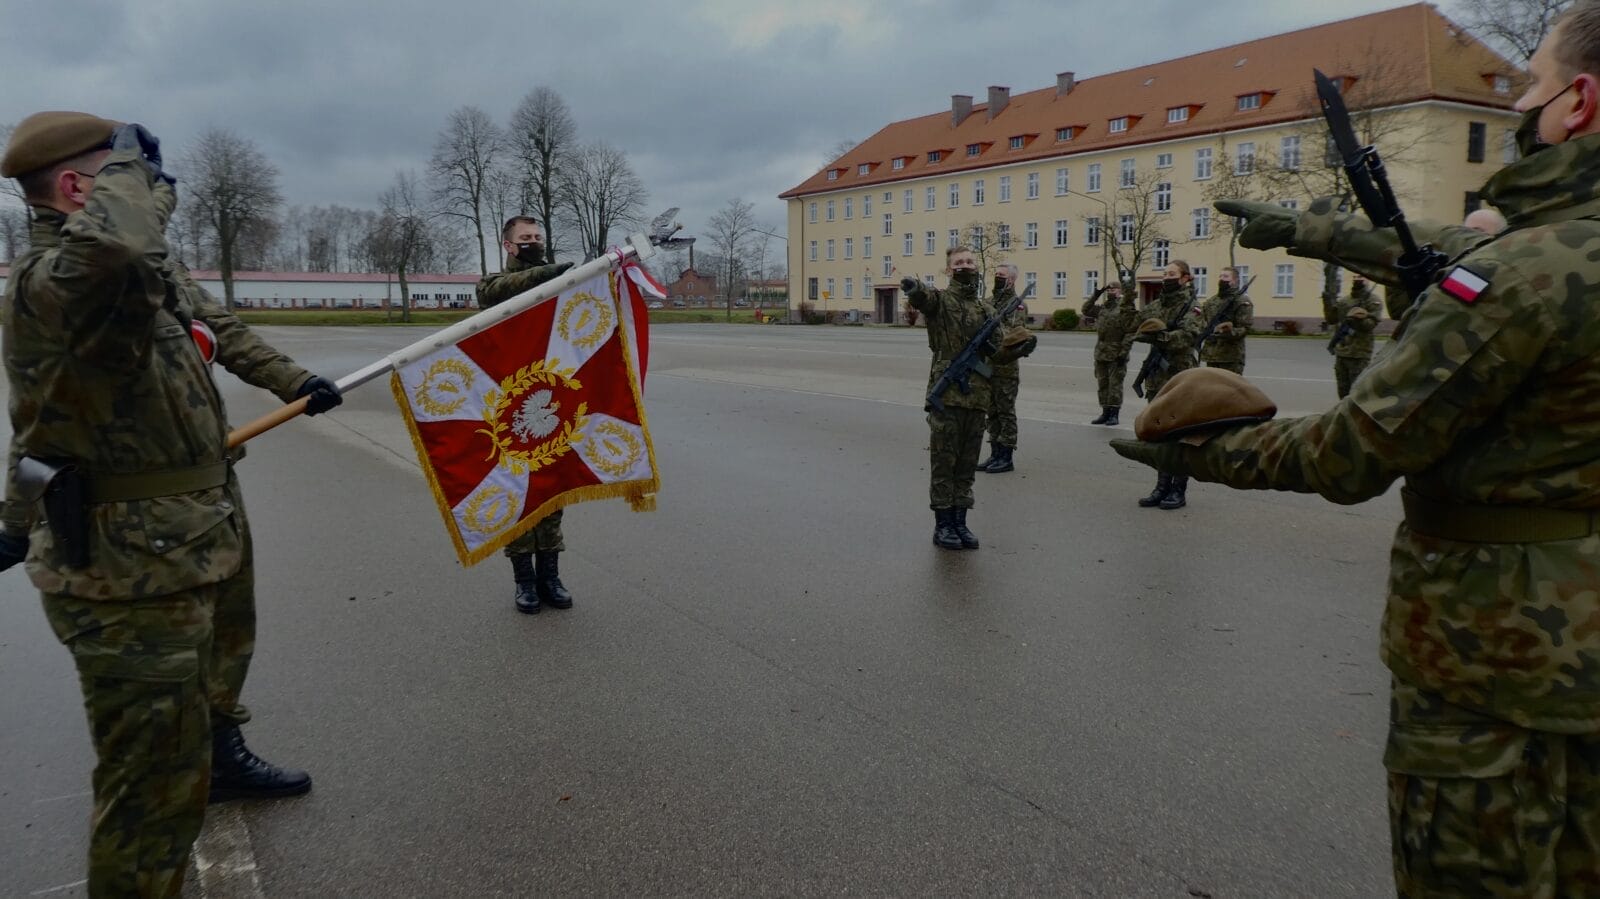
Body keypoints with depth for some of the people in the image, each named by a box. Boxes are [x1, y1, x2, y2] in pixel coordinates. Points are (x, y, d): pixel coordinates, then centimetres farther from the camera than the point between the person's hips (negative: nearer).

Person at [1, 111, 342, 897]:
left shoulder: (155, 277, 8)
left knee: (217, 671, 35)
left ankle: (224, 759, 61)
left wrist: (290, 381, 32)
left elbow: (218, 327, 27)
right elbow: (110, 245, -46)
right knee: (159, 779, -5)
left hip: (202, 536, 10)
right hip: (128, 569, -10)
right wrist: (129, 165, -26)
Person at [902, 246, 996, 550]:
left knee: (967, 464, 10)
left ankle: (960, 522, 19)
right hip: (946, 395, -5)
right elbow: (922, 296, -26)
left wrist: (993, 349, -2)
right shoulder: (940, 300, -2)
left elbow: (998, 352, 23)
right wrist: (913, 287, -51)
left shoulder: (987, 310, 15)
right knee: (943, 462, 1)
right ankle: (942, 525, 9)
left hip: (977, 397, 5)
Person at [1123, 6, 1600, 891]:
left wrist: (1203, 454, -8)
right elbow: (1447, 255, 17)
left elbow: (1351, 455, -22)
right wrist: (1305, 229, 26)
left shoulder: (1526, 272, -25)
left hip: (1492, 647, -8)